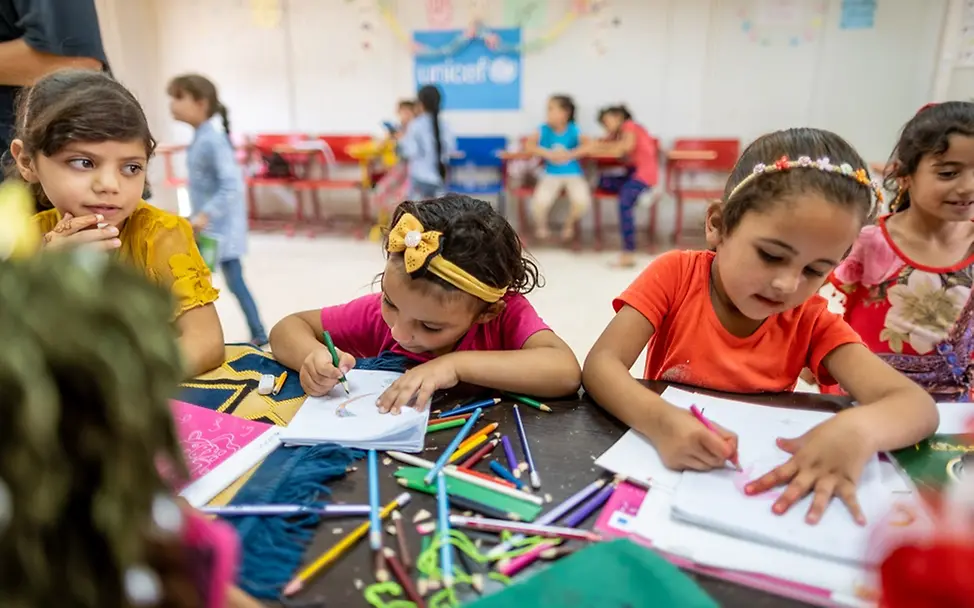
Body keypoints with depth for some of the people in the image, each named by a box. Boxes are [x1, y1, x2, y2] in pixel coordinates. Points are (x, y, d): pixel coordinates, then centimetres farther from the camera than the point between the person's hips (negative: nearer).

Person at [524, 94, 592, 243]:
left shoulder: (573, 130, -7)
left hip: (574, 174, 0)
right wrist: (548, 154, -26)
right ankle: (541, 225, 12)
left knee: (582, 201, -28)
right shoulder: (544, 129, -5)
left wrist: (570, 154, -31)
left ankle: (569, 224, 9)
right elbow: (528, 146, -16)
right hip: (551, 175, 0)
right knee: (538, 203, -27)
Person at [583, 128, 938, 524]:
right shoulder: (675, 275, -10)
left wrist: (858, 430, -34)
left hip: (762, 490, 2)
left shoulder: (811, 321, -5)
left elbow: (918, 406, -13)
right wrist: (659, 421, -37)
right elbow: (600, 364, -19)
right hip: (664, 469, -1)